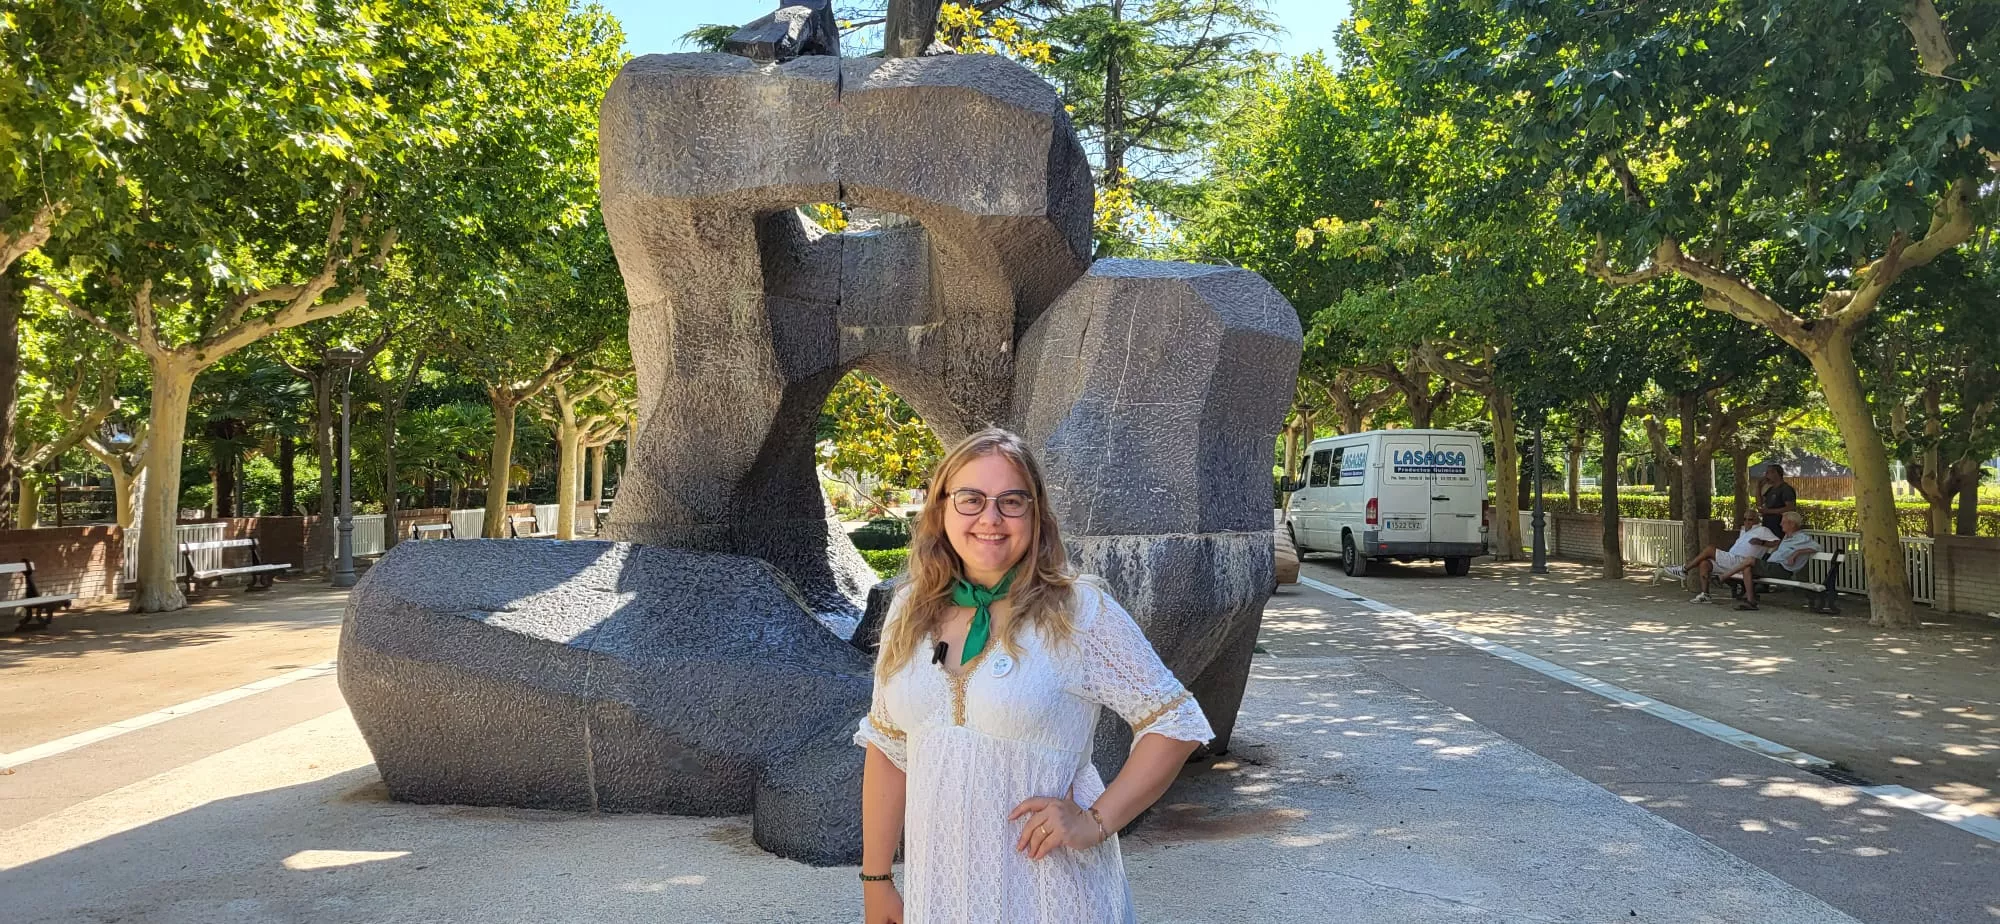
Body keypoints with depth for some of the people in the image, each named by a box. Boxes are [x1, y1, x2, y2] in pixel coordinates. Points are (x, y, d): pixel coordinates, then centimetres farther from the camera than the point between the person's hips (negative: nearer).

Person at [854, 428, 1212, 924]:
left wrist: (1096, 822, -16)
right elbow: (889, 750, 7)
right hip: (937, 884, 4)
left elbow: (1176, 723, -9)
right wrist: (875, 879, 8)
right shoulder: (911, 612, 0)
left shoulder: (1079, 612, -13)